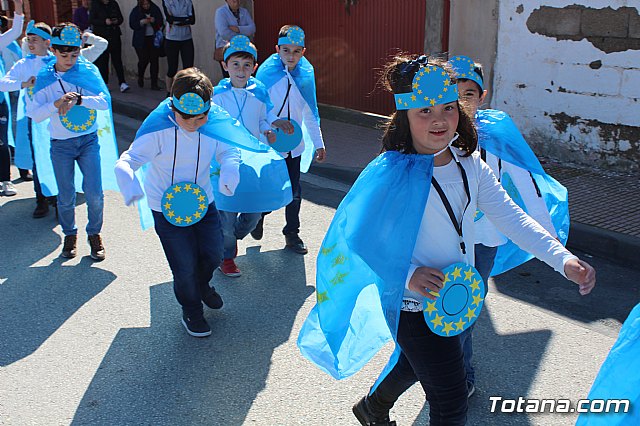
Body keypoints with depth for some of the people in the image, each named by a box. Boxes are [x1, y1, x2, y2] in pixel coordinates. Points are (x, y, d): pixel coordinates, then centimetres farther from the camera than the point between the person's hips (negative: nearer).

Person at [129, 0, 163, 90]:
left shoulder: (155, 9, 4)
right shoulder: (135, 11, 1)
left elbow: (161, 22, 5)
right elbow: (132, 25, -3)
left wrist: (154, 21, -15)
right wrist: (142, 22, -18)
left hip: (154, 39, 1)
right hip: (141, 41, -1)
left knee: (154, 61, -4)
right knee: (143, 60, -2)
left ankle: (154, 84, 0)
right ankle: (140, 78, 28)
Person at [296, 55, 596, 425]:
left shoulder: (468, 163, -5)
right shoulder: (391, 174, -25)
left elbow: (510, 215, -9)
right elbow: (357, 236, -21)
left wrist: (562, 259, -20)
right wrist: (407, 275, -32)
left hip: (458, 293, 7)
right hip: (415, 306, -7)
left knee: (415, 362, 32)